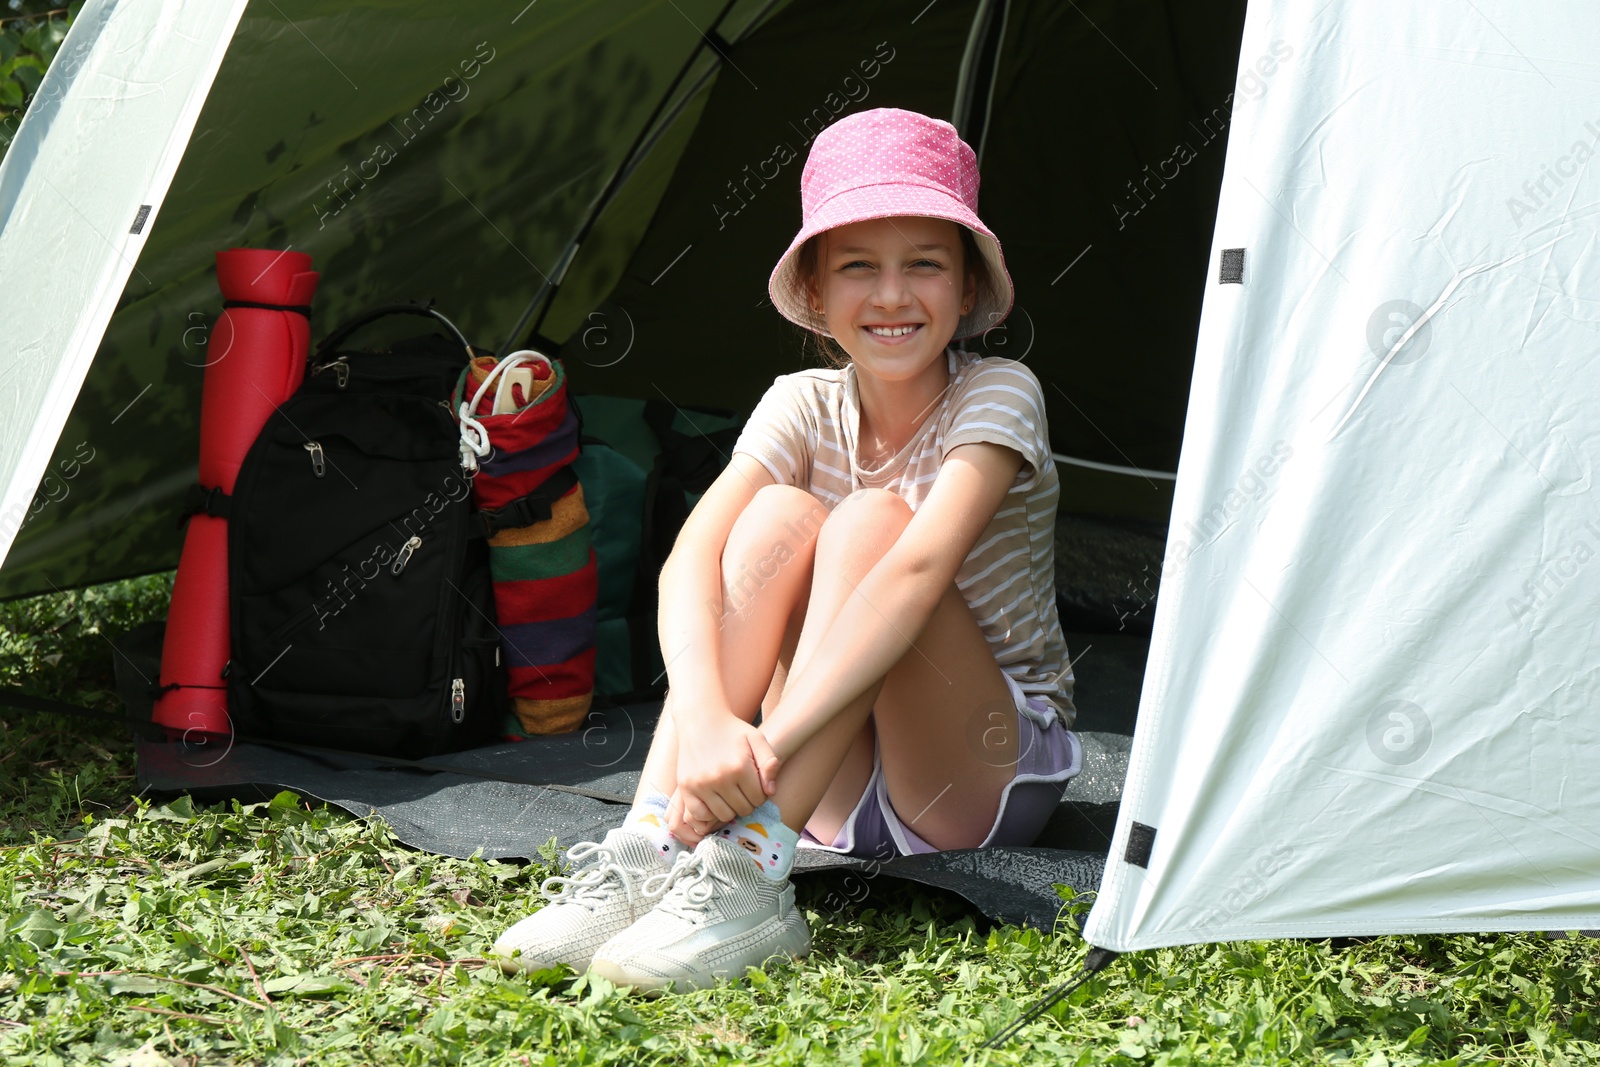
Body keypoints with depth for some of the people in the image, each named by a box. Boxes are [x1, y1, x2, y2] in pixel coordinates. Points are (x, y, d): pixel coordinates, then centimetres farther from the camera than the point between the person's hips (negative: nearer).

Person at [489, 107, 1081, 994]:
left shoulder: (999, 396, -15)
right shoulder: (804, 408, -4)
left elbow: (919, 570, -33)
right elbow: (690, 559, -22)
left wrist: (772, 742, -45)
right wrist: (707, 719, -43)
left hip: (992, 779, -3)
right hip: (840, 789, 3)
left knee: (870, 521, -28)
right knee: (778, 517, -23)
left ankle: (750, 881, -38)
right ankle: (647, 855, -31)